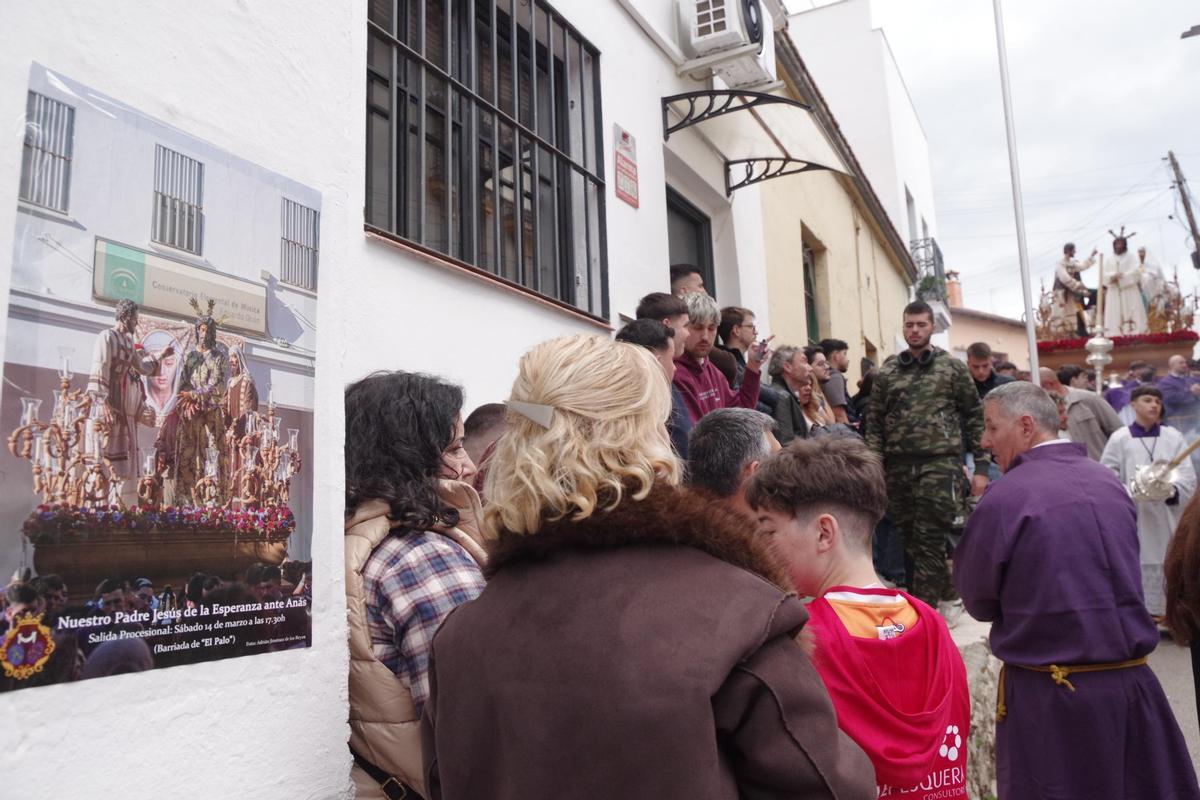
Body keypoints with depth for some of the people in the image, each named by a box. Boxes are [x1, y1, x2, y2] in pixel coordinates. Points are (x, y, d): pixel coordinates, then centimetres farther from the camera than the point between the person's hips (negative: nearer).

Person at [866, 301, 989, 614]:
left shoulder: (952, 367, 4)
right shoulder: (887, 372, 10)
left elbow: (974, 417, 4)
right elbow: (875, 423, 9)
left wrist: (981, 466, -1)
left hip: (940, 464, -3)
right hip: (898, 467, 4)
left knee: (929, 541, -7)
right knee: (910, 540, 9)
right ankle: (944, 597, 27)